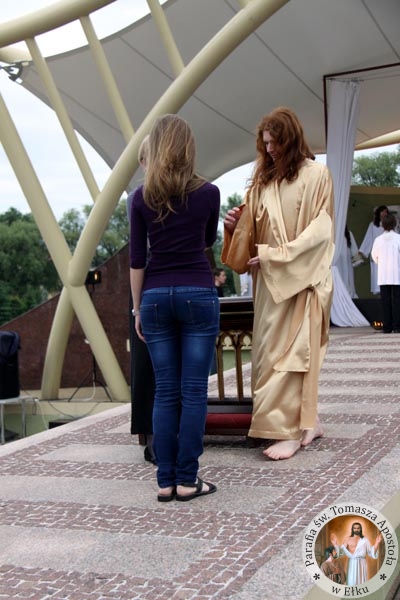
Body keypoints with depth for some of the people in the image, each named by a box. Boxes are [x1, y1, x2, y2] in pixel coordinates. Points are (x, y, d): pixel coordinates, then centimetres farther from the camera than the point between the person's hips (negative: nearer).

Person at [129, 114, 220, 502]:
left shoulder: (141, 197, 1)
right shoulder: (208, 192, -1)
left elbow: (137, 259, 0)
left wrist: (137, 309, 8)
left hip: (156, 296, 2)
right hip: (198, 294, -2)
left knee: (165, 392, 7)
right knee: (193, 391, 2)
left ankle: (165, 481, 9)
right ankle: (186, 480, 5)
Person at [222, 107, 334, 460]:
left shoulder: (316, 175, -4)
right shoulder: (264, 179, 13)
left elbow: (319, 232, -11)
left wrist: (276, 257, -16)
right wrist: (237, 224, -6)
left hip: (300, 278, -6)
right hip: (268, 280, 6)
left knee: (291, 350, -8)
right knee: (270, 350, 5)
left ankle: (292, 430, -4)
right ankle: (307, 422, 15)